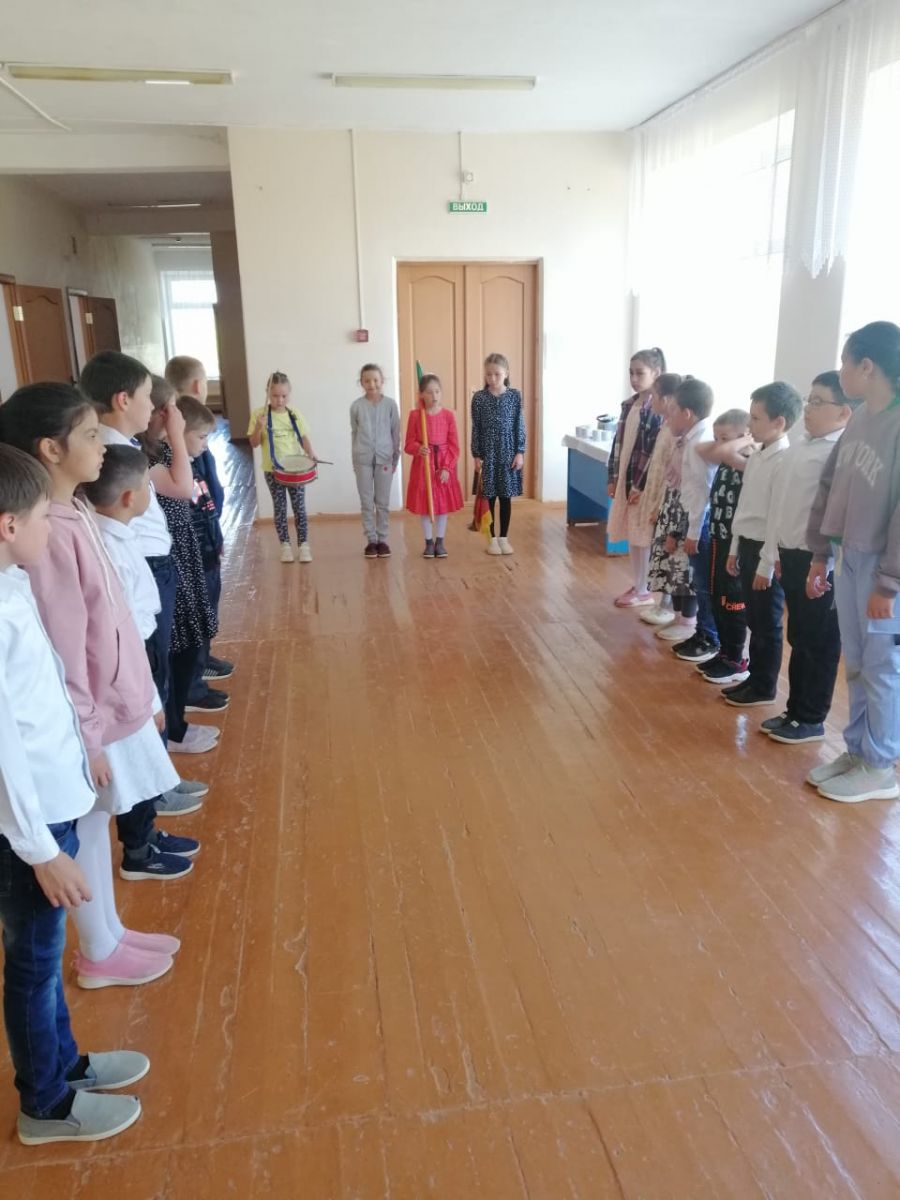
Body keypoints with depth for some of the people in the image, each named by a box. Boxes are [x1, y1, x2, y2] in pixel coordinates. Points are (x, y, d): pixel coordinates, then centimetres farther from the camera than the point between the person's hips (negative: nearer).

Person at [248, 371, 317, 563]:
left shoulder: (294, 414, 1)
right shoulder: (259, 414, -5)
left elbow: (304, 438, 6)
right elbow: (254, 443, -3)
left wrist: (311, 455, -11)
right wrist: (259, 428, -21)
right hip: (272, 469, -1)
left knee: (299, 507, 3)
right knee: (280, 508, 6)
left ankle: (303, 545, 11)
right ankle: (285, 545, 16)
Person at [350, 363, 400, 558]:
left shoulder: (390, 404, 0)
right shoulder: (356, 406, 1)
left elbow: (396, 433, 4)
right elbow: (354, 433, 8)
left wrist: (396, 458, 4)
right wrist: (355, 459, 8)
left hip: (384, 458, 0)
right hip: (363, 459, 1)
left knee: (383, 502, 5)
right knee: (366, 502, 4)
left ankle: (382, 540, 13)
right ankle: (371, 540, 12)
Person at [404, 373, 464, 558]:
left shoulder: (448, 415, -2)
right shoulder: (415, 415, -4)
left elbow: (454, 446, -3)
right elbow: (409, 443, -3)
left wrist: (447, 468, -11)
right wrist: (419, 449, -25)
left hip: (444, 466, 1)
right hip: (422, 465, -1)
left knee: (443, 505, 7)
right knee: (424, 505, 5)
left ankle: (440, 542, 19)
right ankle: (429, 542, 17)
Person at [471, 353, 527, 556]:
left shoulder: (515, 396, 0)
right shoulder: (479, 398, -2)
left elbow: (519, 426, 1)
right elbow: (476, 429, -1)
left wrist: (520, 452, -4)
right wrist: (476, 455, -4)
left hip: (508, 452, 1)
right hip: (487, 453, 0)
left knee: (506, 497, 7)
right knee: (489, 497, 4)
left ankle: (504, 538, 18)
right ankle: (492, 538, 15)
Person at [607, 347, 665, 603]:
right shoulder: (629, 404, 9)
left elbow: (657, 450, -17)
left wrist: (642, 485, -19)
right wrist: (613, 478, 10)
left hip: (644, 481, -7)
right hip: (625, 477, 7)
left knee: (642, 536, 1)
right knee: (630, 535, 13)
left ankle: (644, 591, 11)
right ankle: (637, 585, 24)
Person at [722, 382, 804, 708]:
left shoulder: (785, 461, -18)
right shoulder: (756, 457, 9)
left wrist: (767, 564, -18)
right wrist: (735, 549, 18)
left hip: (766, 550, -8)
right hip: (748, 545, 8)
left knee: (768, 624, 4)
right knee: (753, 620, 17)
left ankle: (764, 687, 16)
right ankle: (753, 678, 28)